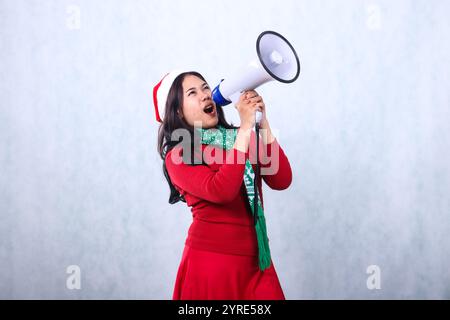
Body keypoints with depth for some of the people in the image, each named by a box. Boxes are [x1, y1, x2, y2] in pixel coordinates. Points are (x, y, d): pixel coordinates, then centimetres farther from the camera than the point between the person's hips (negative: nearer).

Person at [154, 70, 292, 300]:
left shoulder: (243, 138, 6)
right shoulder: (178, 157, -8)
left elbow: (281, 181, -7)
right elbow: (222, 191, -25)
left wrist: (262, 123, -14)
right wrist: (245, 127, -22)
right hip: (212, 262, -4)